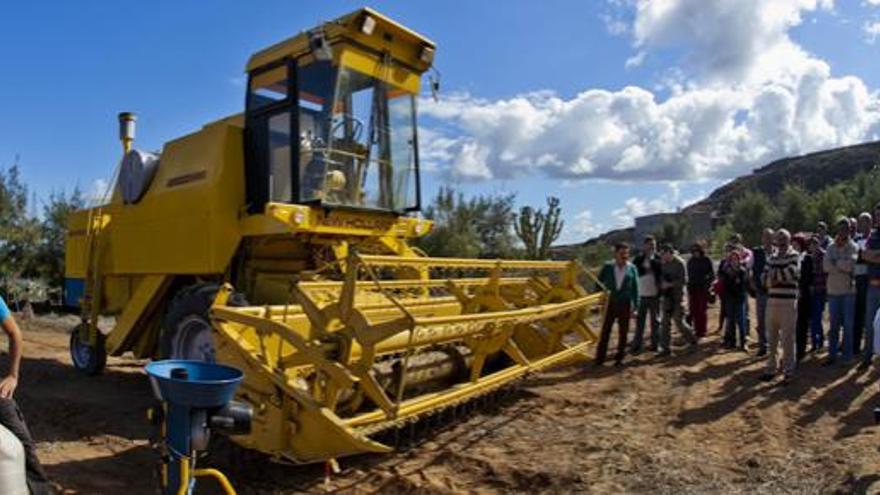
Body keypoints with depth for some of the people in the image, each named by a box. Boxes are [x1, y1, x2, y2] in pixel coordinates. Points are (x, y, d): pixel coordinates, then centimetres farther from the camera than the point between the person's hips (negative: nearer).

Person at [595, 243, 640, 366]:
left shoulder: (632, 269, 0)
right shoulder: (608, 267, -1)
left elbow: (635, 288, 1)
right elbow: (599, 282, 6)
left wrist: (635, 305, -2)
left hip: (625, 304, 0)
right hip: (610, 303, 0)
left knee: (623, 332, 7)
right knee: (605, 331, 2)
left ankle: (619, 357, 19)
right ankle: (600, 357, 10)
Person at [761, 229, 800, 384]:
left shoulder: (794, 256, -2)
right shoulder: (771, 258, 14)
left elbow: (791, 273, -19)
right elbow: (765, 279, 8)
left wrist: (775, 275, -6)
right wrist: (777, 278, -11)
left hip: (788, 302, -5)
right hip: (772, 301, 5)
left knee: (787, 338, 0)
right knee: (771, 338, 11)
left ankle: (788, 371, 9)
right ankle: (771, 368, 21)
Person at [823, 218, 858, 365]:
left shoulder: (853, 247, -2)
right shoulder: (831, 247, 7)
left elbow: (850, 264, -17)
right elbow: (826, 266, -5)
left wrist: (835, 262, -5)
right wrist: (842, 268, -15)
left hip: (848, 290, -3)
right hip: (833, 290, 3)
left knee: (848, 325, 3)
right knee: (834, 325, 8)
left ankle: (847, 357, 12)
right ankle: (832, 355, 15)